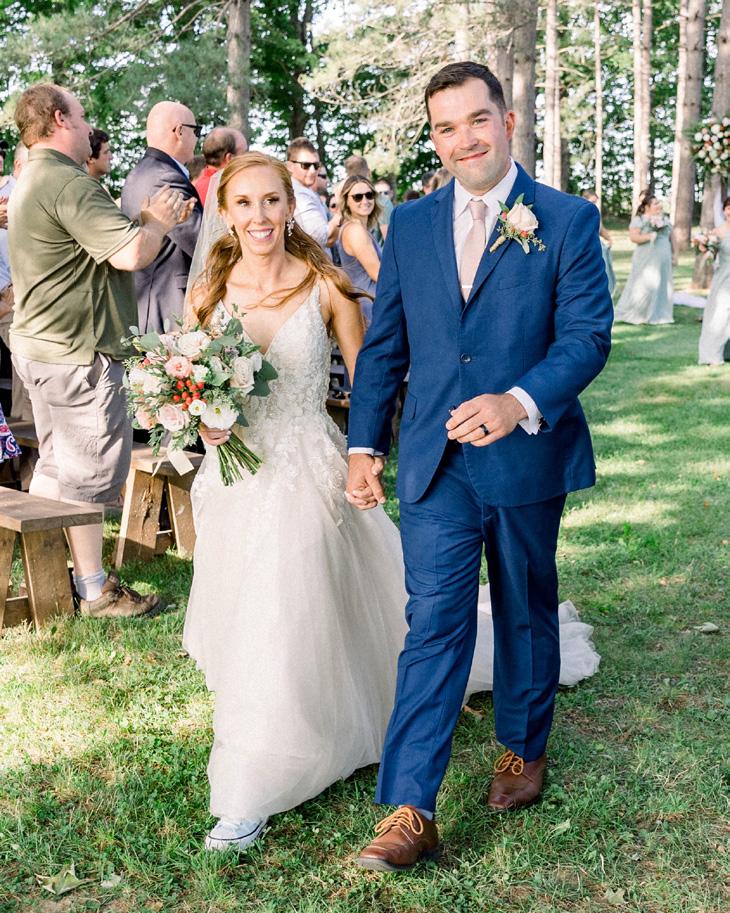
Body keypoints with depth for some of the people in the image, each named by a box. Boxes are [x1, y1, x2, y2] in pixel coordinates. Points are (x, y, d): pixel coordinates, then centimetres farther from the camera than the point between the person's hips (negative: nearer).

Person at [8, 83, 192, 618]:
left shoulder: (33, 179, 16)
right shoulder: (67, 182, -19)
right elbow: (130, 254, -25)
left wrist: (149, 219, 9)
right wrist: (159, 221, -7)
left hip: (40, 345, 11)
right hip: (77, 352, -11)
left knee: (57, 467, 18)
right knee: (92, 469, -2)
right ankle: (96, 592, 7)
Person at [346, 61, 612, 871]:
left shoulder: (567, 221, -4)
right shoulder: (409, 226, 6)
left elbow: (587, 335, -11)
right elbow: (383, 344, 10)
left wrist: (519, 402, -27)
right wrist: (364, 445, 6)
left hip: (527, 456, -1)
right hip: (435, 462, 1)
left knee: (526, 613, 16)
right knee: (433, 626, -3)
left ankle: (523, 749, 39)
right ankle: (409, 812, -3)